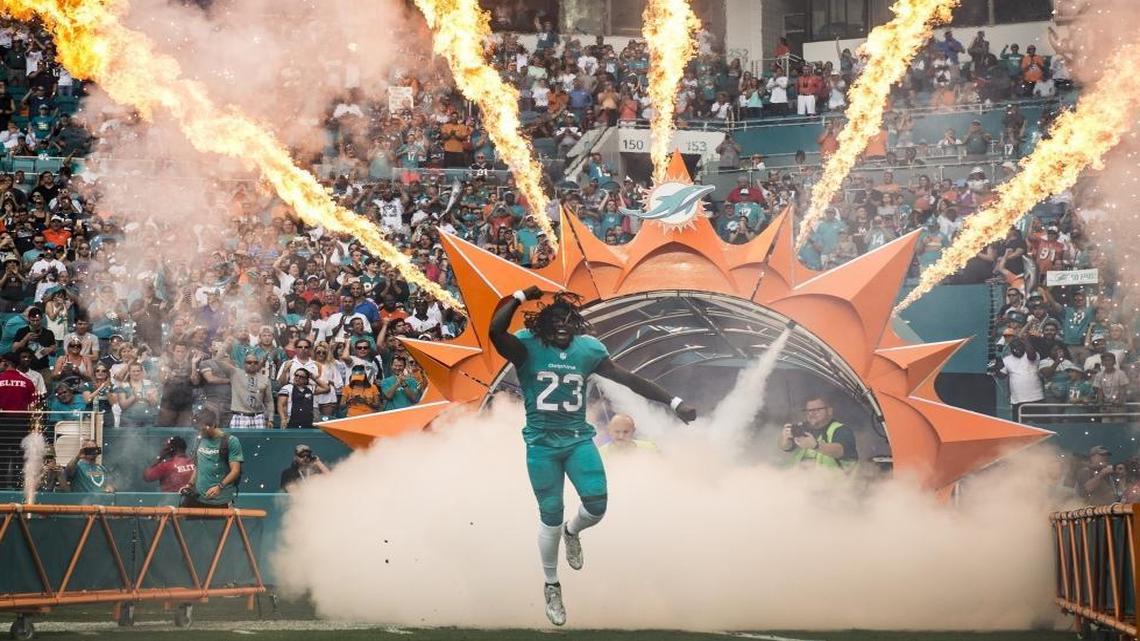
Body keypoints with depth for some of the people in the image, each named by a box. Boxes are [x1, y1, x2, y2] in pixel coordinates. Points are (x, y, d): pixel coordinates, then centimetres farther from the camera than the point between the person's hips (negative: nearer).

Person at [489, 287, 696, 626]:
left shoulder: (588, 349, 1)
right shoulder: (527, 347, -9)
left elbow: (630, 379, 3)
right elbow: (495, 329, -29)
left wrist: (674, 402, -1)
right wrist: (521, 295, -19)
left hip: (578, 439, 3)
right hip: (542, 444, -3)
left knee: (596, 506, -10)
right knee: (551, 518, 3)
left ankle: (572, 533, 29)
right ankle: (551, 586, 24)